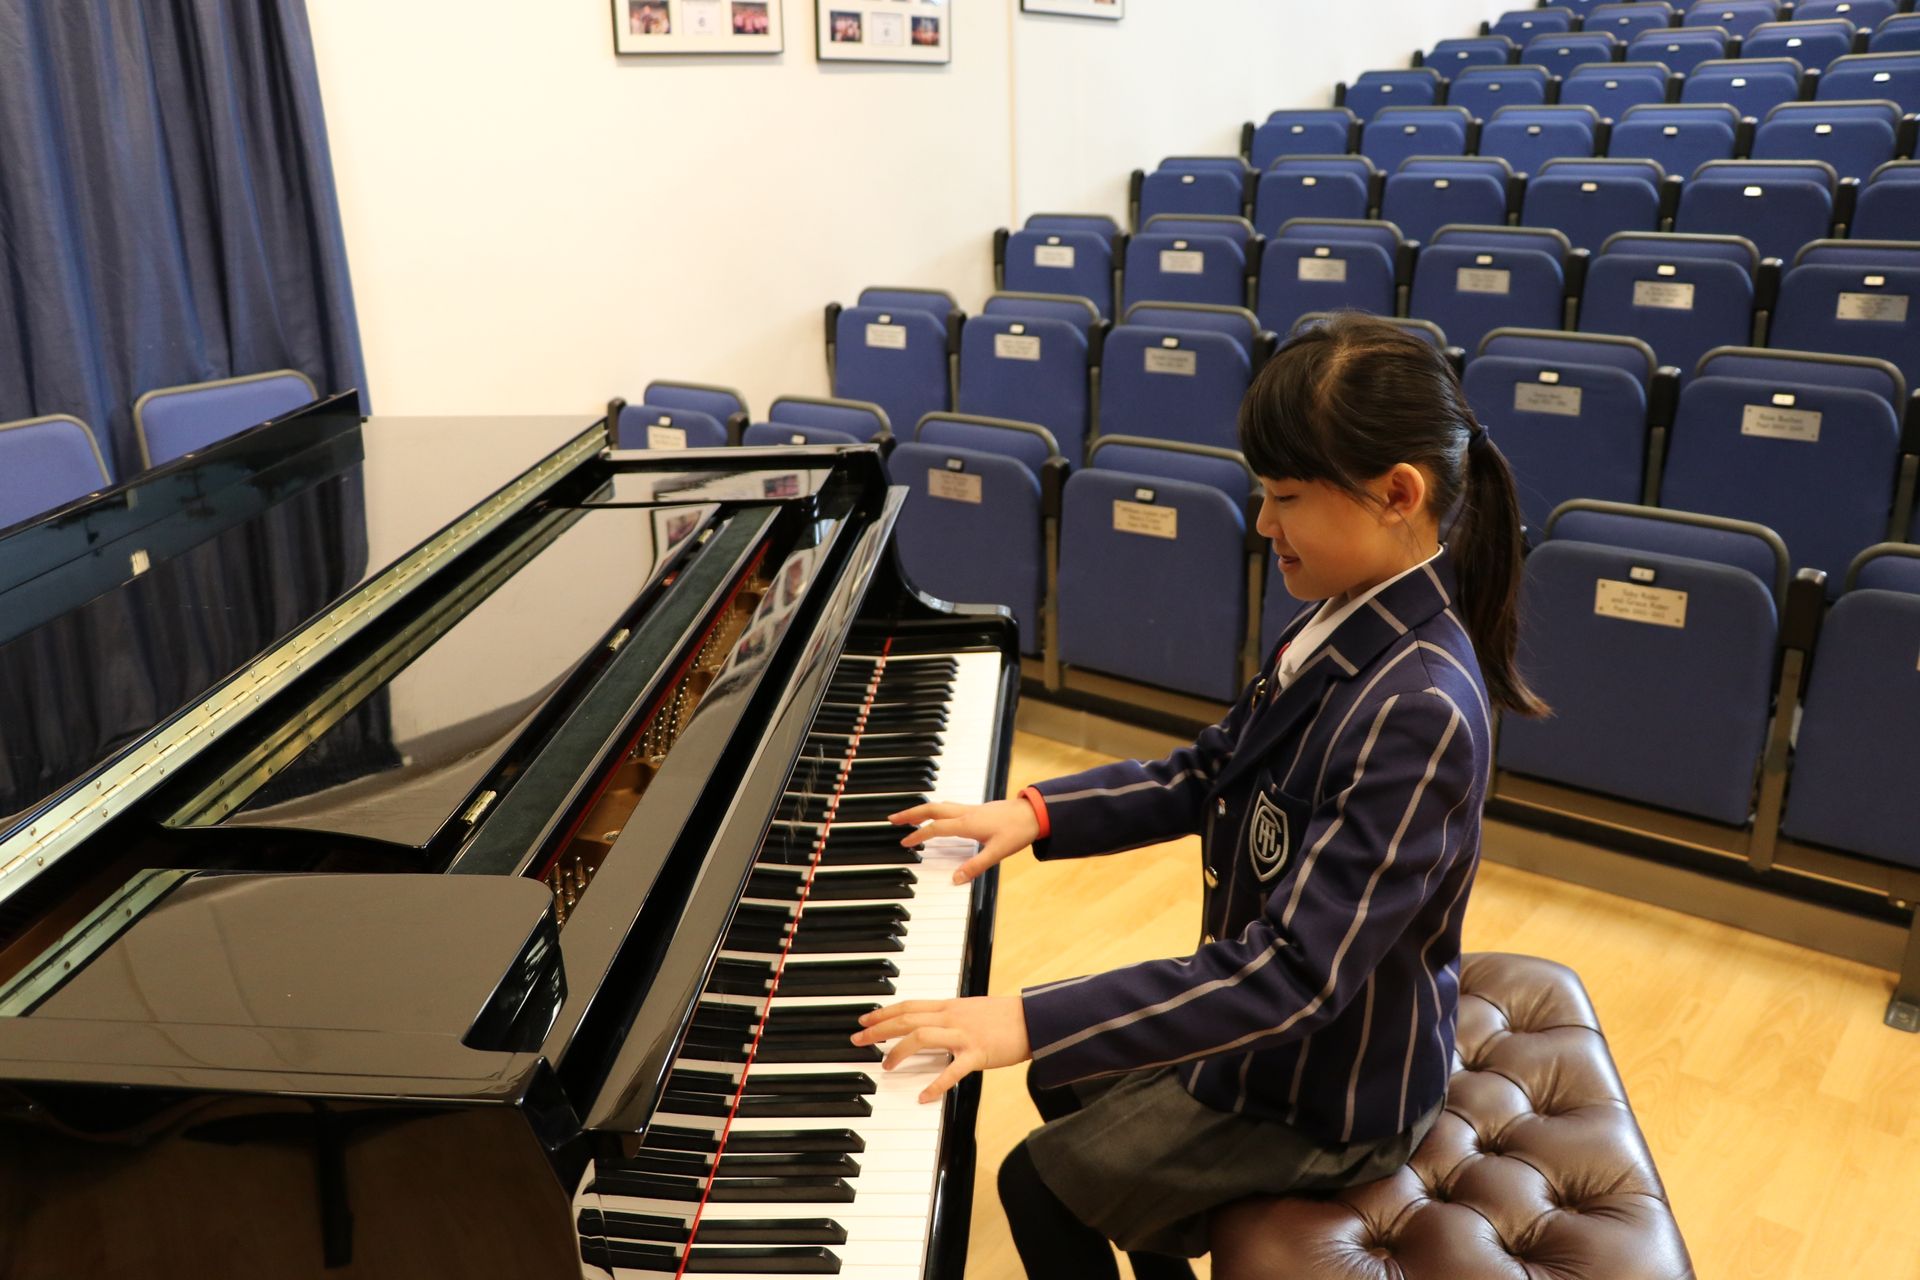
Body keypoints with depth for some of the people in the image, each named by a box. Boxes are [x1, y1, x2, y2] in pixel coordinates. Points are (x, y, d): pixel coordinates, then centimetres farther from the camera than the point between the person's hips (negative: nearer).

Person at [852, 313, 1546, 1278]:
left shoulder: (1417, 711, -34)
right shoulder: (1350, 622, -6)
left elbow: (1293, 974, -35)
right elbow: (1208, 776, 5)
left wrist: (1029, 1021, -36)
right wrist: (1036, 814, -4)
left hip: (1329, 1090, -8)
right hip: (1276, 1006, 8)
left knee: (1041, 1188, 2)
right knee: (1065, 1075, 22)